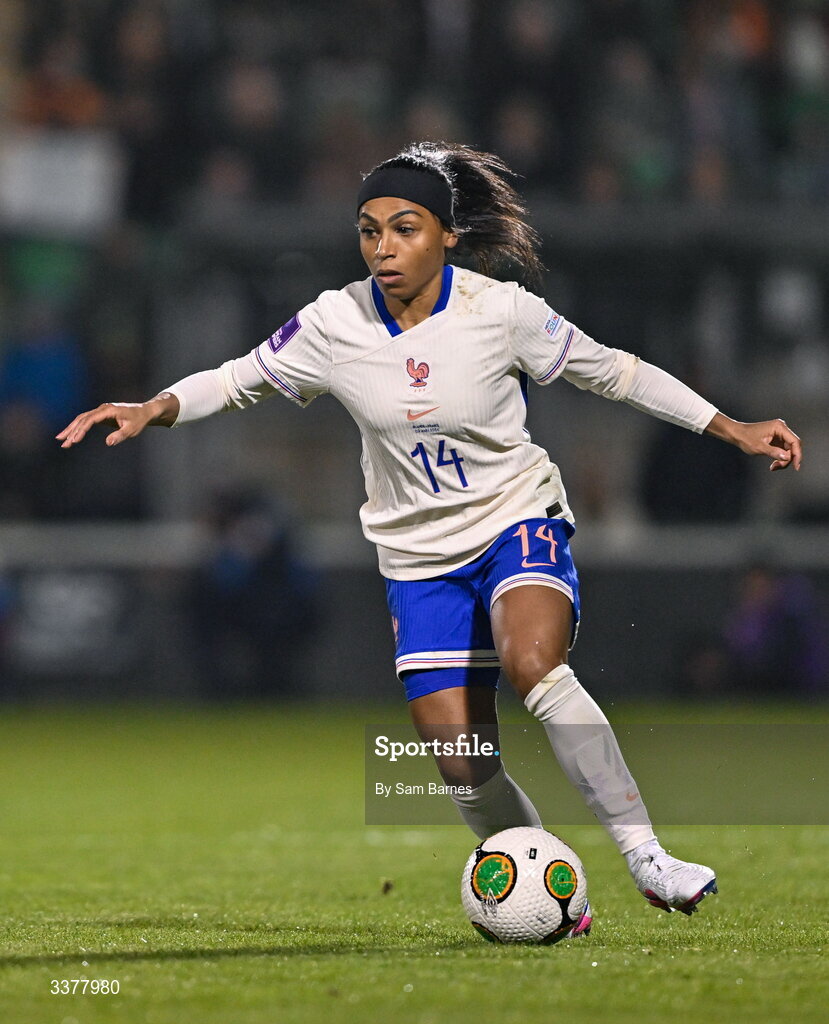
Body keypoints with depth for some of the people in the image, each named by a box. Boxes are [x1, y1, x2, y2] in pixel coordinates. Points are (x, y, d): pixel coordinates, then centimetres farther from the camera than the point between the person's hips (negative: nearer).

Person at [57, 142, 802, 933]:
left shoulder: (501, 311, -13)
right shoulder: (334, 325, -9)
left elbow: (614, 372, -2)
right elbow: (238, 380, 4)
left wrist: (735, 432, -3)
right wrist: (153, 410, -15)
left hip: (520, 521, -3)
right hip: (421, 558, 3)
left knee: (532, 662, -34)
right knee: (459, 764, -8)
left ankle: (643, 853, -29)